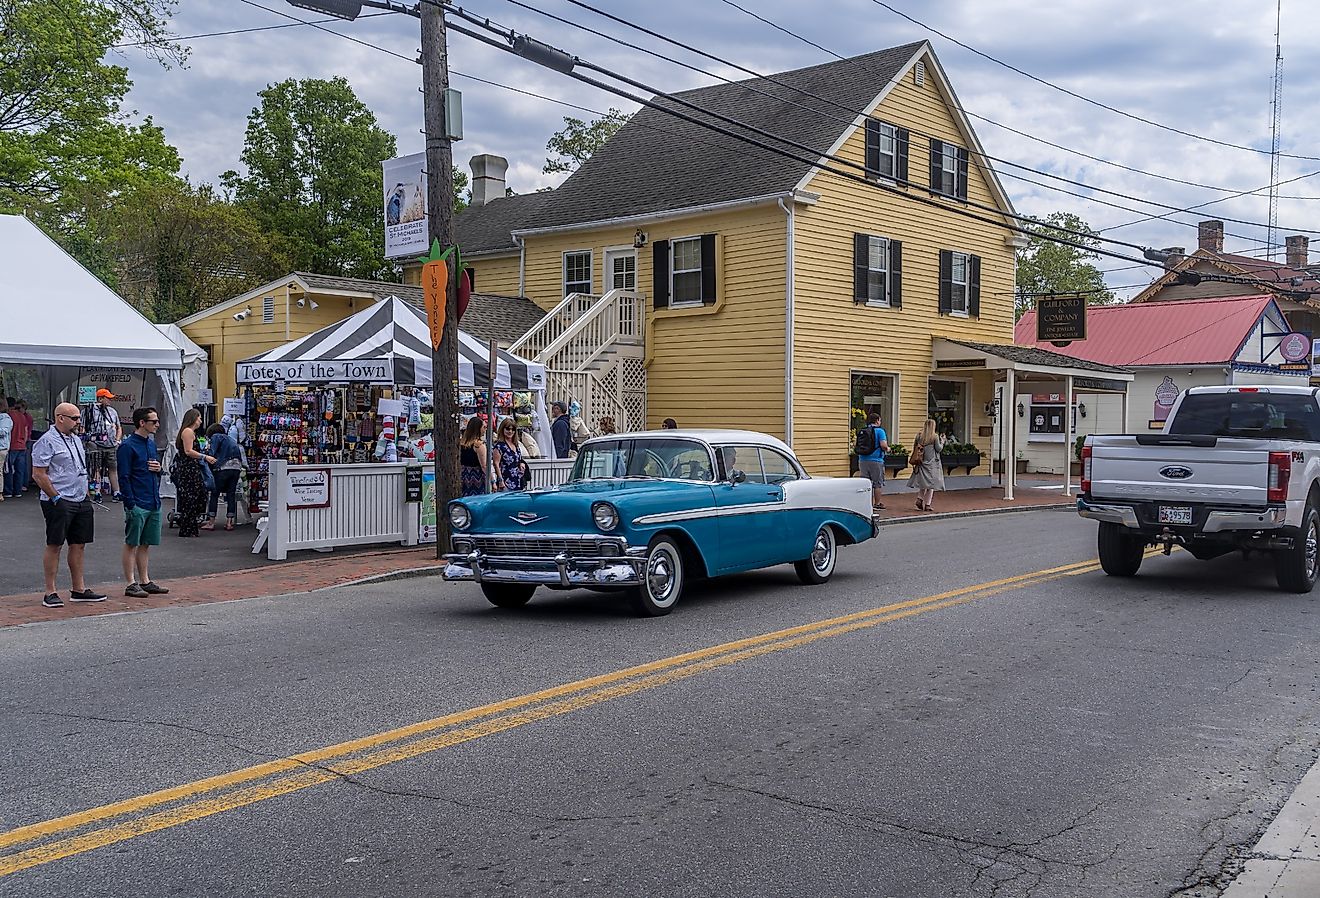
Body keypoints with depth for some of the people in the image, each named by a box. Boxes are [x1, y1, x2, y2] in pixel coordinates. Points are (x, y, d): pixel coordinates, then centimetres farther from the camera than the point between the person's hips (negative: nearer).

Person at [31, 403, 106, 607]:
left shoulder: (76, 439, 17)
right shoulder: (47, 442, -10)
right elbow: (38, 475, -14)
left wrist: (86, 494, 17)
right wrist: (56, 498, -15)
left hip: (81, 501, 8)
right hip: (59, 503, -8)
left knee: (78, 545, 10)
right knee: (54, 545, -3)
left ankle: (79, 590, 17)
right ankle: (50, 593, 3)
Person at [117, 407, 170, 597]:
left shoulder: (151, 444, 14)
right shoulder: (127, 446, -10)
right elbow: (124, 477, -13)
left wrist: (159, 469, 2)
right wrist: (131, 503, -17)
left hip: (153, 503, 7)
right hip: (137, 505, -7)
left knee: (145, 544, 13)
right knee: (131, 544, 1)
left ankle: (145, 581, 19)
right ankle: (131, 584, 4)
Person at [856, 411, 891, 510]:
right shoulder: (879, 431, -8)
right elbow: (883, 445, -18)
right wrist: (887, 449, 2)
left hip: (862, 460, 5)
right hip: (876, 461, -5)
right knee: (878, 483, 7)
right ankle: (877, 503, 11)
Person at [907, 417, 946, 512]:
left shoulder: (919, 435, 2)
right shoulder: (935, 436, -9)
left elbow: (915, 447, 7)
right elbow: (939, 449, -6)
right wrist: (942, 442, 8)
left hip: (922, 462, 4)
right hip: (932, 462, -4)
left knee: (924, 482, 17)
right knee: (931, 483, 2)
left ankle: (920, 499, 1)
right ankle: (927, 504, 1)